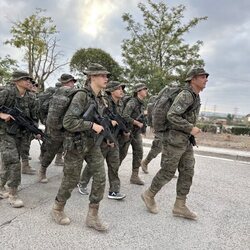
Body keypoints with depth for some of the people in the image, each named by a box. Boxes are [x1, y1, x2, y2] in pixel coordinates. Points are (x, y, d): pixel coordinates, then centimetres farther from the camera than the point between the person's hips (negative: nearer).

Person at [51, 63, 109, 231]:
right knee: (71, 180, 7)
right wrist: (92, 125, -27)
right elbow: (68, 122, -25)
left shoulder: (101, 99, 6)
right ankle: (58, 209, 33)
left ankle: (93, 216, 14)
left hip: (92, 144, 7)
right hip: (76, 144, -7)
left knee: (100, 177, 0)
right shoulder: (81, 96, -18)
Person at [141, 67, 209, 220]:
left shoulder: (195, 97, 16)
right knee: (168, 172, 0)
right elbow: (172, 116, -25)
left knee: (187, 172, 6)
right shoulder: (186, 95, -16)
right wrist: (191, 129, -21)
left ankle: (180, 206, 13)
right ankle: (149, 195, 20)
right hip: (174, 140, -9)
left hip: (185, 141, 9)